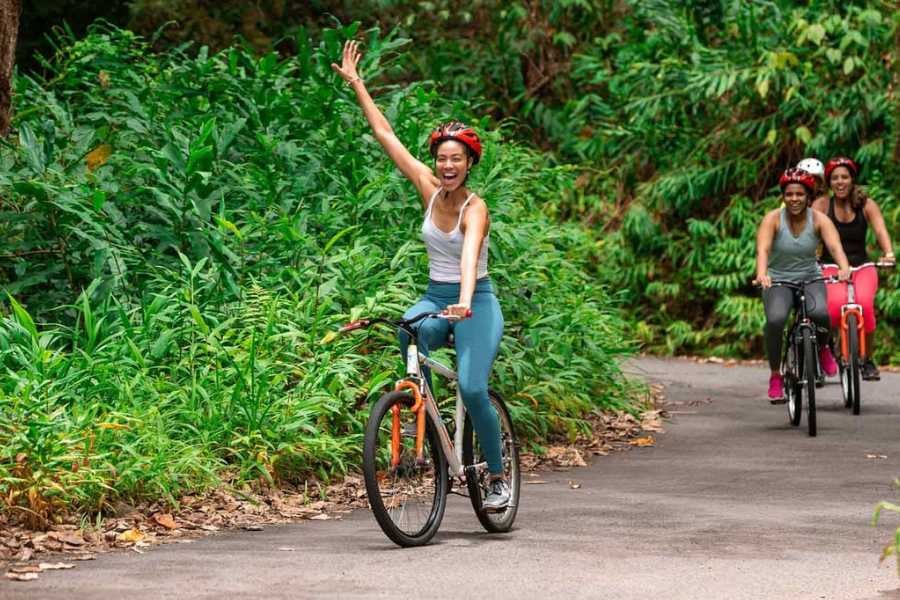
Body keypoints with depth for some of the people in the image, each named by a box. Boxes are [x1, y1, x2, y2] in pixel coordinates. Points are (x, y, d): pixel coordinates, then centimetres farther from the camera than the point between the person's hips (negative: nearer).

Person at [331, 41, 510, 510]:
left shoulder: (475, 209, -18)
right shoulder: (428, 189, -2)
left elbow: (469, 254, -38)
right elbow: (384, 133, 1)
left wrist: (465, 301, -55)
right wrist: (355, 83, 0)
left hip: (474, 303, -5)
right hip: (434, 297, 5)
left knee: (472, 389, -20)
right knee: (408, 329, -32)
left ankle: (498, 476, 0)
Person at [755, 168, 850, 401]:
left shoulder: (819, 220, -8)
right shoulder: (773, 219, -11)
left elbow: (835, 245, -24)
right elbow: (763, 248, -27)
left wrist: (844, 268, -46)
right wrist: (761, 274, -47)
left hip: (810, 279, 1)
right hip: (778, 280, -1)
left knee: (820, 313, -31)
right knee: (775, 319, -30)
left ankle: (822, 348, 6)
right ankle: (775, 375, -10)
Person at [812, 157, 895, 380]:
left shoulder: (866, 205, 1)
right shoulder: (822, 205, -1)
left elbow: (880, 229, -15)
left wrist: (888, 253, -35)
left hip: (861, 267, 1)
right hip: (831, 267, -1)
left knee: (864, 303, -30)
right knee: (836, 304, -33)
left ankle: (867, 360, -10)